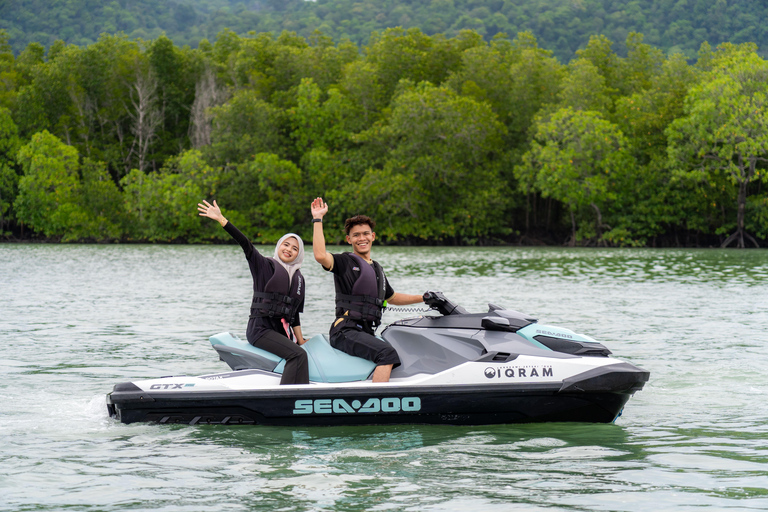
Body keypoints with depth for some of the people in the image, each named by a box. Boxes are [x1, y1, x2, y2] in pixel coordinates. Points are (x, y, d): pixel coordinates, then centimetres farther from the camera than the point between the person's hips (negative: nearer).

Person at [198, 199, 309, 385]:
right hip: (261, 327, -7)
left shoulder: (299, 278, 19)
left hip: (283, 331, 7)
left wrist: (301, 341, 14)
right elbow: (244, 243, -8)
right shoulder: (265, 265, 4)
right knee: (297, 355, -27)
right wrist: (220, 219, -19)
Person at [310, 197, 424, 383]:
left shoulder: (377, 269, 24)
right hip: (345, 331, -8)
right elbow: (320, 255, -22)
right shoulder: (344, 262, 0)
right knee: (387, 353, -30)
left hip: (367, 333, 8)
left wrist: (423, 298, 36)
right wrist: (318, 219, -16)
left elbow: (391, 297, 39)